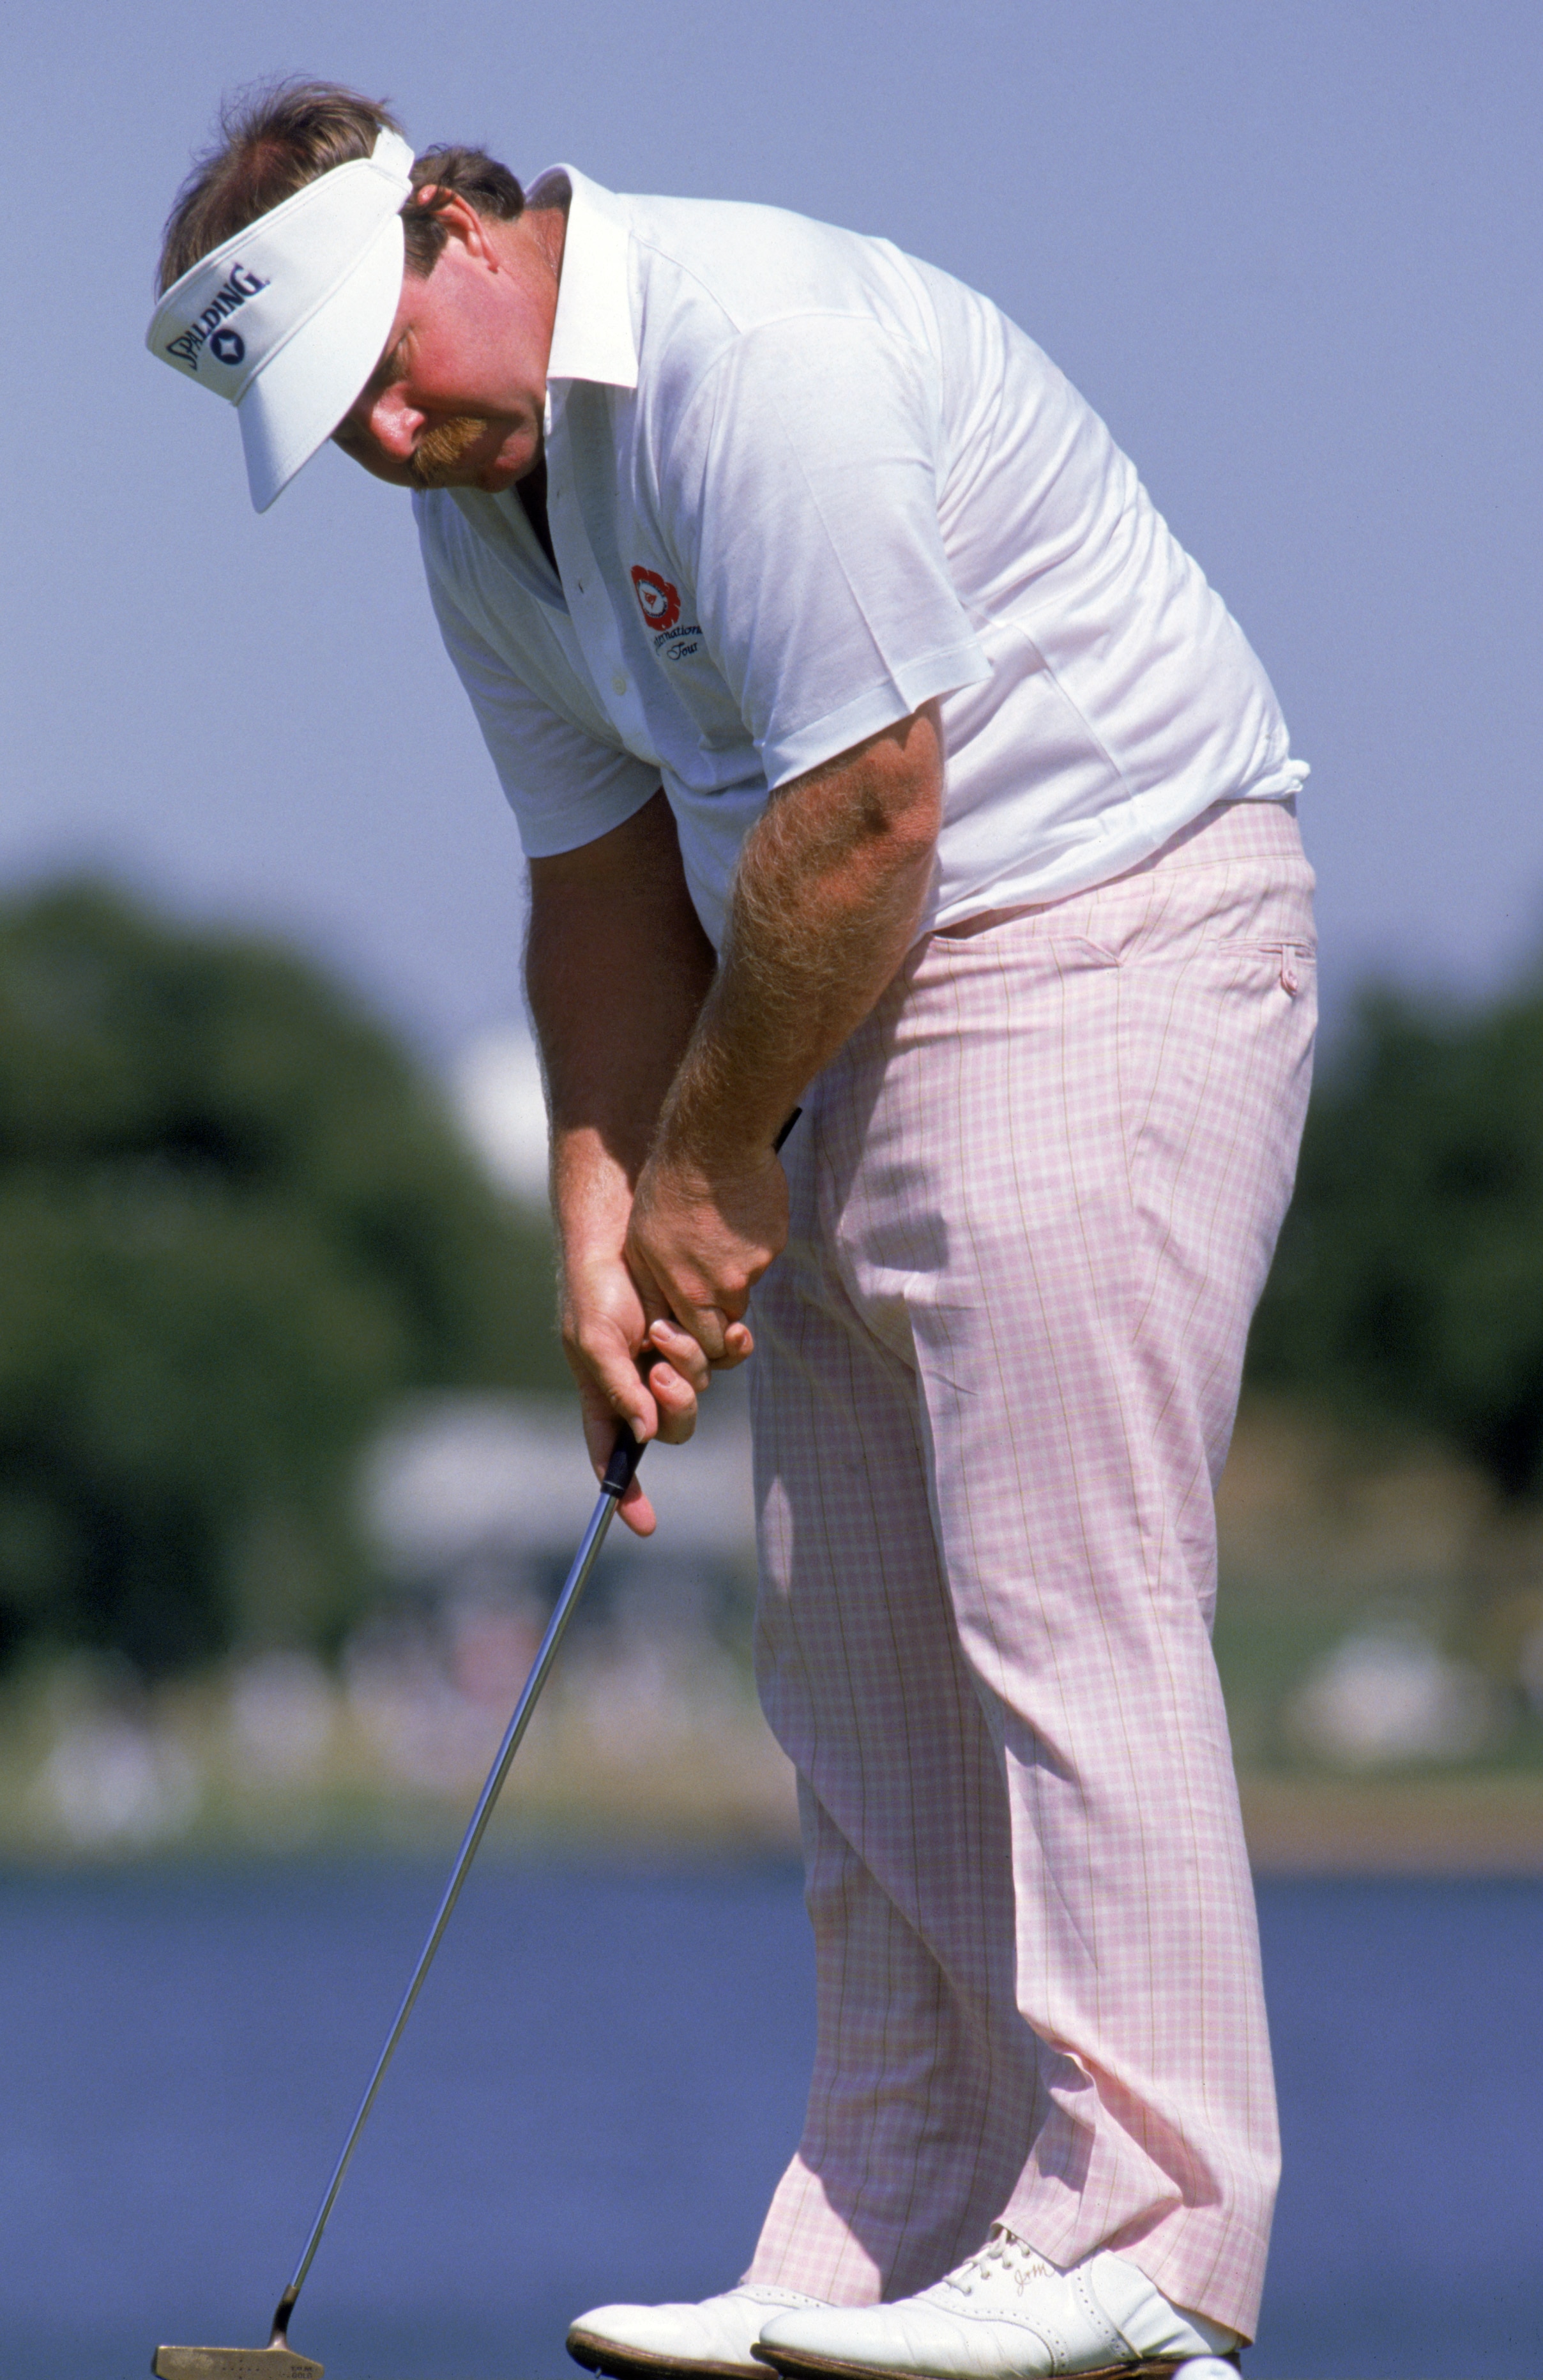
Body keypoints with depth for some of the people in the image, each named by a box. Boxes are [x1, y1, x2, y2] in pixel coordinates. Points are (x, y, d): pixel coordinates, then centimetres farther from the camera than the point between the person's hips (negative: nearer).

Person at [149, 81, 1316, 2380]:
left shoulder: (760, 361, -23)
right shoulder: (480, 499, 8)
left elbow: (862, 817, -22)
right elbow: (607, 874, 13)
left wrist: (708, 1154, -9)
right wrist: (606, 1234, 3)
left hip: (1109, 938, -10)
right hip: (869, 1016, 10)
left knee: (1063, 1584, -14)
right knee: (859, 1646, 7)